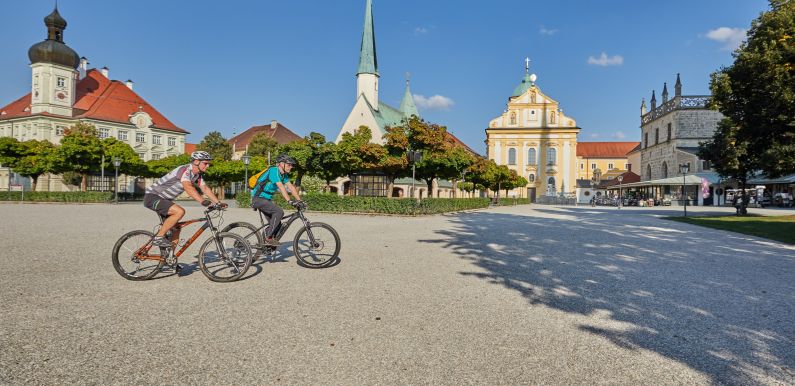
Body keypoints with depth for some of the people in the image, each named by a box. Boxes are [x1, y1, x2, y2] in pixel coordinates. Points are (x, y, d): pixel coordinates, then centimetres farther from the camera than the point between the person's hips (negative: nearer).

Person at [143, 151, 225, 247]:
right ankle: (158, 238, -16)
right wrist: (203, 201, -52)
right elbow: (188, 187, -41)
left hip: (163, 199, 9)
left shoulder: (198, 175, 4)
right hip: (152, 197, -9)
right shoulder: (184, 170, -25)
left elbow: (205, 189, 3)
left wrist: (219, 203, -7)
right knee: (180, 211, -29)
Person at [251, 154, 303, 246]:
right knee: (279, 211, -26)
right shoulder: (274, 170, -19)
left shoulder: (284, 174, 9)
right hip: (259, 199, -9)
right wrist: (290, 201, -35)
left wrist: (299, 201, -4)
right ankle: (268, 238, -19)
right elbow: (281, 187, -29)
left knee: (277, 224, 3)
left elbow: (291, 187, 6)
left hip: (267, 199, 9)